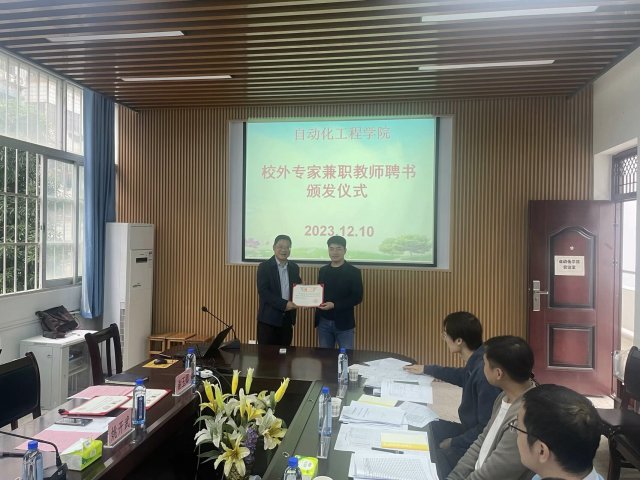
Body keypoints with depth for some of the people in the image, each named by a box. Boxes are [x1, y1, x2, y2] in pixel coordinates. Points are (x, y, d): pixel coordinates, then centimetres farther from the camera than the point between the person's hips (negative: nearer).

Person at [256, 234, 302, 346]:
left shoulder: (294, 267, 9)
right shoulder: (264, 267, -7)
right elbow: (263, 292, -15)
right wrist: (284, 304, -20)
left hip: (287, 318, 5)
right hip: (269, 318, -4)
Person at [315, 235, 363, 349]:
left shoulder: (353, 272, -6)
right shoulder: (323, 271, 9)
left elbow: (357, 297, -11)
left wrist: (334, 305, -21)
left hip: (344, 323, -4)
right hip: (323, 322, 4)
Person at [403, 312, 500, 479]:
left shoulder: (484, 371, -32)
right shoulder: (476, 362, -4)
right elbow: (463, 376, 22)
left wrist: (454, 443, -14)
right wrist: (426, 369, 30)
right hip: (472, 430, 9)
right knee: (427, 430, 13)